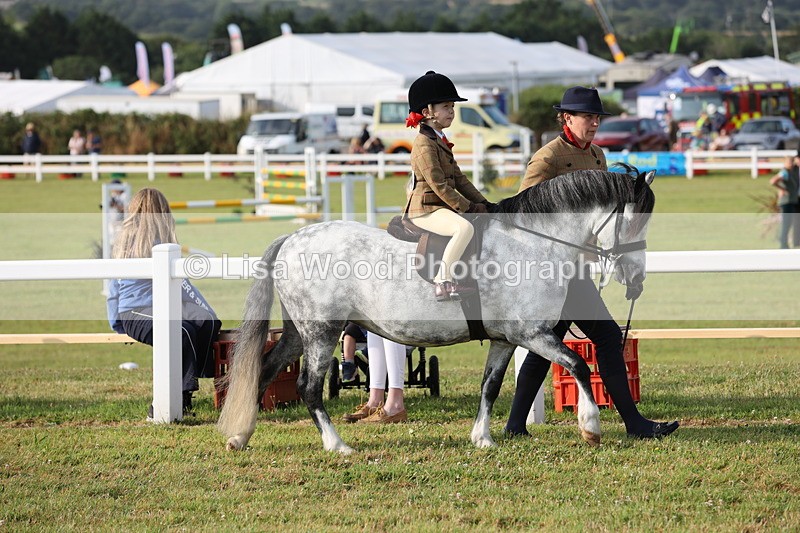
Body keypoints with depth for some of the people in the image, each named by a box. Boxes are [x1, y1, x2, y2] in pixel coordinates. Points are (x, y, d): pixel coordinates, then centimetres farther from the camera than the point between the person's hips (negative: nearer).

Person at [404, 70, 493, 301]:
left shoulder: (440, 141, 19)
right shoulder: (424, 144, -14)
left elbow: (459, 178, 19)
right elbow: (439, 185, -19)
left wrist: (483, 204, 9)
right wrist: (468, 208, -18)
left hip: (440, 207, 11)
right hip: (425, 209, -11)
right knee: (465, 227, -34)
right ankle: (443, 282, -32)